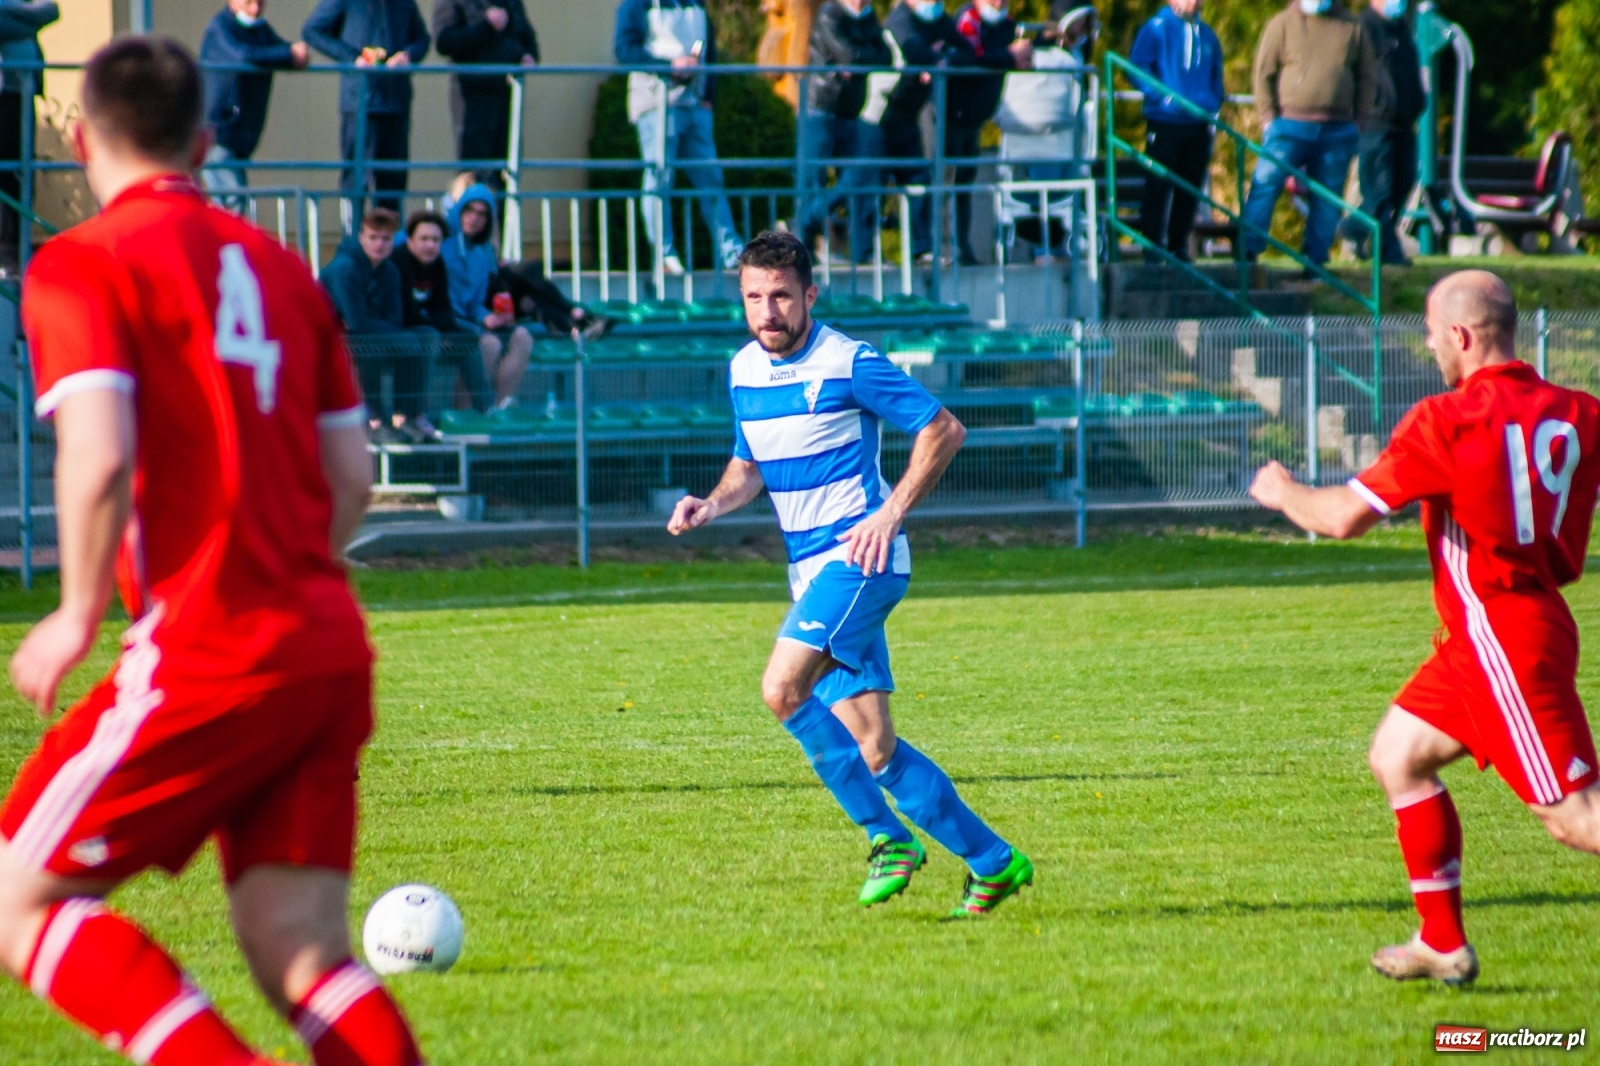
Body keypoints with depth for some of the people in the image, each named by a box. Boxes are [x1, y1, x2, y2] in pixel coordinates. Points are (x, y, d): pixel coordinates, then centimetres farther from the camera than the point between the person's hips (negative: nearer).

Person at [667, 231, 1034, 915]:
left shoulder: (849, 364, -10)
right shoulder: (743, 372, 11)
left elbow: (943, 430, -6)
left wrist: (891, 513, -15)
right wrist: (711, 505, 4)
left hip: (858, 557, -7)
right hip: (809, 569, 7)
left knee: (784, 687, -25)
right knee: (873, 749, 3)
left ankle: (887, 837, -15)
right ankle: (992, 861, 13)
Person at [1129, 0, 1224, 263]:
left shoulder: (1207, 35, 14)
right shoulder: (1156, 29, -3)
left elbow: (1216, 76, 23)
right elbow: (1137, 65, -7)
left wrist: (1214, 103, 5)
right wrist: (1162, 96, -17)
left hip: (1198, 124, 5)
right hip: (1164, 122, -5)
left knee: (1190, 187, 7)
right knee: (1158, 185, -6)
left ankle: (1178, 245, 15)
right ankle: (1153, 246, -2)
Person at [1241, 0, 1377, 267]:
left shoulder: (1353, 28, 11)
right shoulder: (1283, 24, 3)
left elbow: (1367, 76, 16)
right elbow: (1263, 72, 3)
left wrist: (1360, 120, 8)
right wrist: (1268, 117, -4)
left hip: (1338, 132, 3)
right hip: (1291, 127, -3)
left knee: (1327, 199, 4)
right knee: (1265, 185, -10)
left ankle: (1315, 259, 10)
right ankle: (1247, 250, -10)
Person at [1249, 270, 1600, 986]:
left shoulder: (1448, 422, -15)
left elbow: (1344, 517, -13)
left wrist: (1284, 493, 8)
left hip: (1500, 636, -9)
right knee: (1398, 756, 18)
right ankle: (1443, 945, 21)